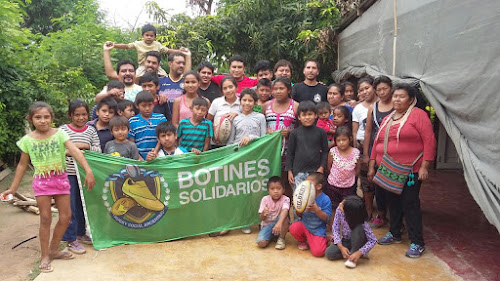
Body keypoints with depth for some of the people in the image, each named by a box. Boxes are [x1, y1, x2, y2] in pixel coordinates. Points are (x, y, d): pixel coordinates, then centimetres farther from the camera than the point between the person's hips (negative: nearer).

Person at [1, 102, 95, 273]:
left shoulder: (60, 134, -7)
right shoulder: (27, 140, -3)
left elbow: (75, 151, -19)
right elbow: (22, 165, 7)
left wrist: (88, 171, -31)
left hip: (61, 179, 1)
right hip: (42, 182, -1)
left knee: (66, 216, 4)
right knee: (46, 218, 1)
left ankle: (53, 250, 24)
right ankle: (45, 256, 15)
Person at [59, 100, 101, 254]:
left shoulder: (91, 130, 4)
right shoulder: (63, 130, -3)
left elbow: (98, 150, 1)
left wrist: (86, 146, -16)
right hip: (68, 173, -3)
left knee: (83, 205, 15)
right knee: (70, 207, 1)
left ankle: (81, 234, 30)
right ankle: (71, 240, 10)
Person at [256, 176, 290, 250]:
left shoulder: (285, 199, -15)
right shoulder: (265, 199, -9)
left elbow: (285, 211, -37)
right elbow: (262, 219, -8)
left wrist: (279, 223, -57)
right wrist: (264, 213, -34)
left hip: (280, 225, -1)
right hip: (267, 225, 1)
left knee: (284, 217, -33)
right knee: (261, 243, -25)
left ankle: (281, 239, -8)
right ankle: (272, 236, 11)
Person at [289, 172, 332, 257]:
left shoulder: (325, 199, -13)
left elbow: (326, 218, -16)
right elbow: (299, 215, 6)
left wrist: (316, 210, -30)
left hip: (318, 230, -4)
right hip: (304, 225, 4)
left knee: (318, 252, -20)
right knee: (293, 228, -27)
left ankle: (324, 240, 16)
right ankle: (303, 241, 7)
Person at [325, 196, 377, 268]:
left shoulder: (361, 222, -30)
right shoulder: (339, 210, -22)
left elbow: (373, 240, -26)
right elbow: (335, 228, -14)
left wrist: (359, 253, -35)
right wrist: (341, 247, -23)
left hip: (357, 242, -3)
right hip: (345, 241, 4)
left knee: (358, 228, -36)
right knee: (329, 253, -22)